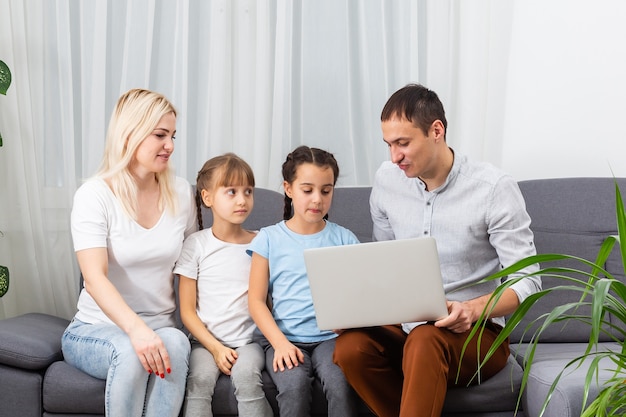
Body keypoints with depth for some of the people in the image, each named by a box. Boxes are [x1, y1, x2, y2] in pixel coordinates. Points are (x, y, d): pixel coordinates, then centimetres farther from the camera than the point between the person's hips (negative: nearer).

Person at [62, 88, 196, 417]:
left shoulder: (181, 193, 4)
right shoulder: (94, 195, -11)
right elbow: (95, 278, -22)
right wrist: (136, 329, -39)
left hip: (161, 325, 3)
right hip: (97, 327, -3)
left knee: (175, 342, -32)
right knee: (130, 351, -36)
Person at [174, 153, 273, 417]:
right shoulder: (196, 244, 2)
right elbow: (187, 311, 1)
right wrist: (216, 348, -10)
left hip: (248, 340, 0)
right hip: (205, 341, 0)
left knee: (246, 376, -30)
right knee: (199, 380, -30)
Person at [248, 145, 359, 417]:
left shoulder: (344, 239, 9)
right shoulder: (269, 239, 6)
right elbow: (256, 300, 4)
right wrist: (280, 342, -10)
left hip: (330, 337, 1)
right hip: (284, 337, -1)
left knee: (341, 384, -29)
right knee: (294, 385, -31)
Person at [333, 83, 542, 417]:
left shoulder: (495, 188, -12)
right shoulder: (386, 180, 3)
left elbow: (527, 282, -11)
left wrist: (473, 308, -30)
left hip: (474, 332, -4)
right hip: (406, 325, 5)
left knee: (425, 340, -38)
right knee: (349, 346, -28)